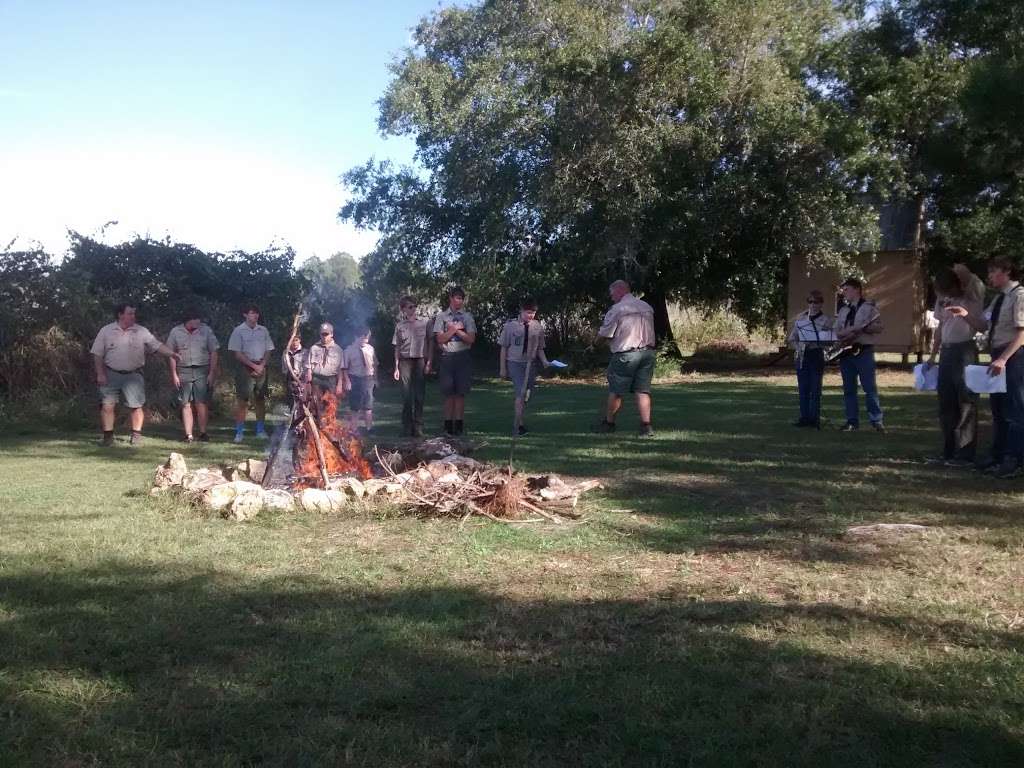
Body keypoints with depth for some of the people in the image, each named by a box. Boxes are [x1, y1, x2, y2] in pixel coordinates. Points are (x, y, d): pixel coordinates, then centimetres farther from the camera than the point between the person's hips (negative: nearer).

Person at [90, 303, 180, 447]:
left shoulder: (141, 332, 2)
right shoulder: (106, 331, 2)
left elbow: (157, 345, -2)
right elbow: (97, 354, 3)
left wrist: (172, 353, -19)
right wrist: (100, 374, -4)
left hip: (133, 375, 0)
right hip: (111, 375, 0)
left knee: (136, 406, 2)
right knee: (107, 406, -2)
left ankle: (136, 435, 15)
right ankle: (108, 436, 8)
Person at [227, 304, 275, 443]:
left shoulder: (263, 331, 9)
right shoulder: (239, 331, -2)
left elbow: (268, 351, 10)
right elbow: (238, 354, -6)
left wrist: (261, 366, -6)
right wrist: (254, 366, -12)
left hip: (261, 368, 4)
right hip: (246, 368, -4)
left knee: (260, 399, 7)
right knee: (243, 400, -4)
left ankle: (260, 430, 15)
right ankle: (239, 432, -1)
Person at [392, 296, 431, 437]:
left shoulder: (424, 323, 5)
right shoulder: (400, 325, 7)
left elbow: (429, 344, 5)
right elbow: (397, 348, 9)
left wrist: (429, 362, -3)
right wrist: (396, 367, 3)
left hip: (420, 360, 0)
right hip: (405, 361, 0)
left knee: (419, 396, 0)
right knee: (406, 396, 0)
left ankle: (418, 428, 5)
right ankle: (406, 428, 6)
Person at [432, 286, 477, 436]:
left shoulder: (467, 317, 8)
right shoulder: (441, 316, 6)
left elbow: (471, 339, 0)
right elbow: (440, 339, -2)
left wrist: (456, 330, -7)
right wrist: (455, 329, -8)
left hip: (463, 357, 0)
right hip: (447, 357, 0)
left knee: (461, 393, 1)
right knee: (449, 393, 1)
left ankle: (459, 424, 5)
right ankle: (448, 425, 6)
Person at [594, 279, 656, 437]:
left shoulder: (617, 309, -10)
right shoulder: (648, 307, 10)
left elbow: (604, 334, -8)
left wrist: (598, 333, 15)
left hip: (626, 354, -5)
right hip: (648, 352, 6)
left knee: (616, 391, 8)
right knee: (643, 390, 5)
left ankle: (608, 422, 21)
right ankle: (646, 426, -3)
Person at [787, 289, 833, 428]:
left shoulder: (826, 320, 0)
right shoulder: (800, 317, 10)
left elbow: (828, 341, -5)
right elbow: (793, 337, 13)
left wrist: (814, 343, -21)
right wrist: (798, 348, -5)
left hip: (817, 355, -3)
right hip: (802, 356, 4)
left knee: (815, 388, -1)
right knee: (803, 389, 5)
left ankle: (815, 418, 4)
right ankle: (804, 417, 12)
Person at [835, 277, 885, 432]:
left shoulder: (869, 306, 1)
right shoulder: (843, 310, 17)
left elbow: (879, 327, -6)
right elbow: (837, 332, 15)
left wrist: (859, 328, -18)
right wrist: (845, 333, -8)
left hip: (864, 351, -5)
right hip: (845, 351, 5)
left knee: (869, 387, -7)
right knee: (849, 389, 5)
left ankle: (877, 421, -3)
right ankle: (852, 421, 10)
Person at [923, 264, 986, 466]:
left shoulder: (972, 298, -8)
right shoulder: (942, 299, 10)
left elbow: (983, 327, -13)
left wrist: (966, 315, -30)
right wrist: (933, 356, 19)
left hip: (964, 350, -7)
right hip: (946, 351, 7)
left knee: (965, 403, -4)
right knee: (946, 404, 9)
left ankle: (965, 455, -1)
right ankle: (949, 452, 16)